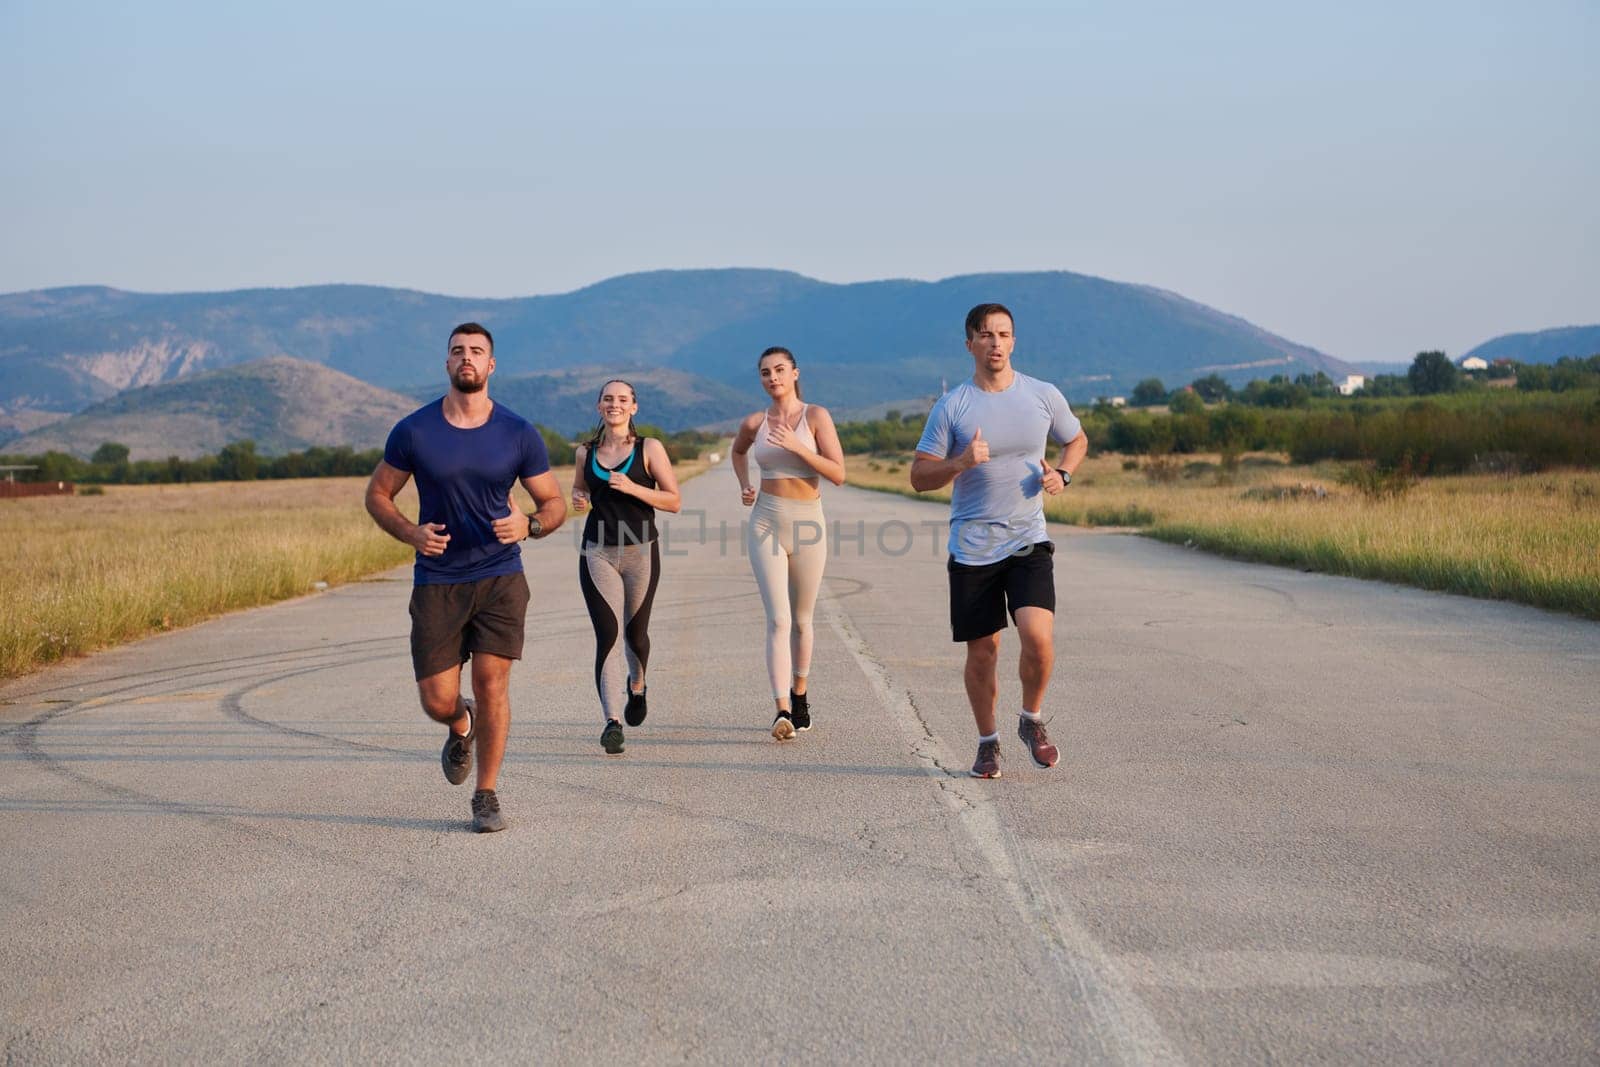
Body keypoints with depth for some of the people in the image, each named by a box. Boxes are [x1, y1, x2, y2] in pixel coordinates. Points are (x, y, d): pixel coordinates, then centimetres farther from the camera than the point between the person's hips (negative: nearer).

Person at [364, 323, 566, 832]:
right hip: (437, 583, 0)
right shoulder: (413, 431, -2)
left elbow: (554, 504, 7)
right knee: (437, 701, -1)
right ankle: (461, 727, 38)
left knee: (492, 683, -8)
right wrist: (410, 532, -12)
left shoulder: (519, 434, -1)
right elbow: (377, 494, 8)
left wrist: (528, 525, -17)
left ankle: (486, 796, 9)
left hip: (500, 578, 0)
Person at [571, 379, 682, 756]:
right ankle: (612, 721, -19)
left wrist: (633, 488, -18)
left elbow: (674, 501, -5)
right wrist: (578, 499, 2)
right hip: (597, 552, 1)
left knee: (635, 632, 13)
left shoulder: (649, 449, -2)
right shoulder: (585, 453, 7)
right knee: (608, 634, -13)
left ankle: (636, 685, 47)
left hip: (640, 551, -1)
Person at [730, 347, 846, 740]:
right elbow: (738, 450, 29)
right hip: (766, 523, 0)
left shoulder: (816, 416, -3)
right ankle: (782, 711, -19)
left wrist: (797, 446, -20)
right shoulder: (754, 422, 4)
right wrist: (745, 486, 13)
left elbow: (838, 474, -10)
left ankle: (799, 694, 35)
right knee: (778, 619, -12)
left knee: (802, 619, 13)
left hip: (807, 523, 0)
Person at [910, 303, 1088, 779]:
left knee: (1038, 636, -18)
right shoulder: (951, 406, -2)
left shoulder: (1044, 396, 3)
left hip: (1028, 541, 0)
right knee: (982, 653, 4)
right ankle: (988, 742, 25)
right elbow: (919, 477, -1)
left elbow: (1077, 440, 21)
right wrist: (960, 462, -19)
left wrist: (1061, 474, 0)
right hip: (971, 548, 0)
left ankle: (1032, 722, 9)